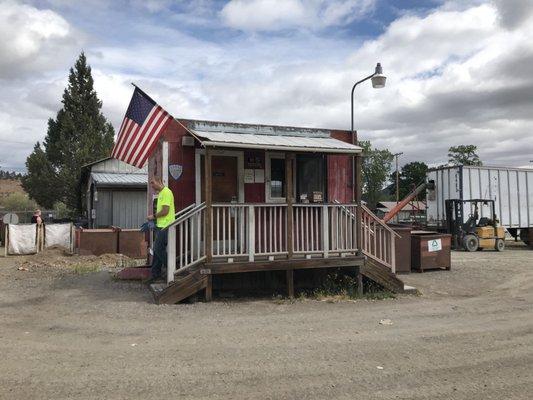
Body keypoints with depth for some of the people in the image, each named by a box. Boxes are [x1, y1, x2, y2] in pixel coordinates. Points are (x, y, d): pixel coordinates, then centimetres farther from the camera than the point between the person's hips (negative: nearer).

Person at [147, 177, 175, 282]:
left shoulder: (166, 192, -14)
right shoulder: (161, 193, 19)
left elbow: (165, 211, -20)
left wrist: (154, 216, -8)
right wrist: (155, 218, 11)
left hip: (165, 226, -10)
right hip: (160, 226, 10)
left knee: (159, 249, -8)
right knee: (157, 249, 12)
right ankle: (155, 274, 18)